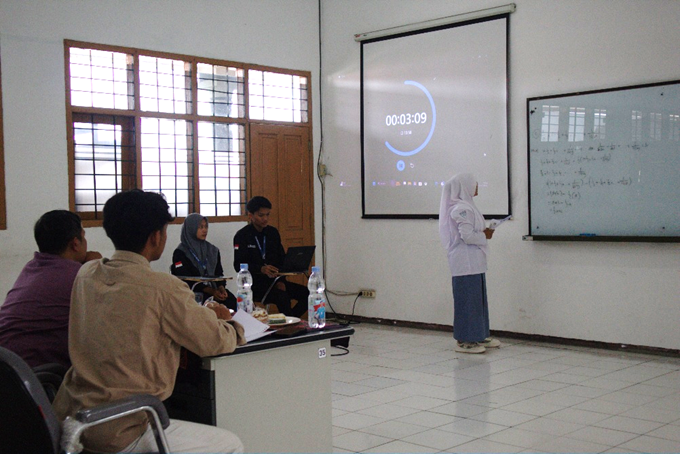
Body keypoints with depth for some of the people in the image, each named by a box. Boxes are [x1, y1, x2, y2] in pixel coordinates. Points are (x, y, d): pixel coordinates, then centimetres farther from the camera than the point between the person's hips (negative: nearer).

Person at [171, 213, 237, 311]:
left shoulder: (213, 250, 17)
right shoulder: (180, 253, 0)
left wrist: (221, 288, -8)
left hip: (214, 290, 4)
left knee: (231, 299, -28)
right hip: (194, 293, -4)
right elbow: (187, 280, -8)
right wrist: (212, 291, -19)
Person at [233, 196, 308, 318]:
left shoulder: (273, 232, 14)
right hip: (254, 284, -6)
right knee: (282, 297, -32)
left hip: (274, 280, 6)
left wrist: (281, 280, -5)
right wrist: (261, 269, -29)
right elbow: (239, 265, -12)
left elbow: (282, 258, 13)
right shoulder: (242, 236, -4)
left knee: (306, 293, -13)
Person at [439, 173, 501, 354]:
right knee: (468, 299, -5)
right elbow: (467, 236, -22)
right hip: (466, 262, -10)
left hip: (474, 262, 10)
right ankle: (464, 341, 2)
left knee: (478, 298, 15)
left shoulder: (466, 206, 15)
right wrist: (485, 236, -8)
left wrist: (484, 232, 5)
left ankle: (478, 337, 23)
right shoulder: (461, 208, -17)